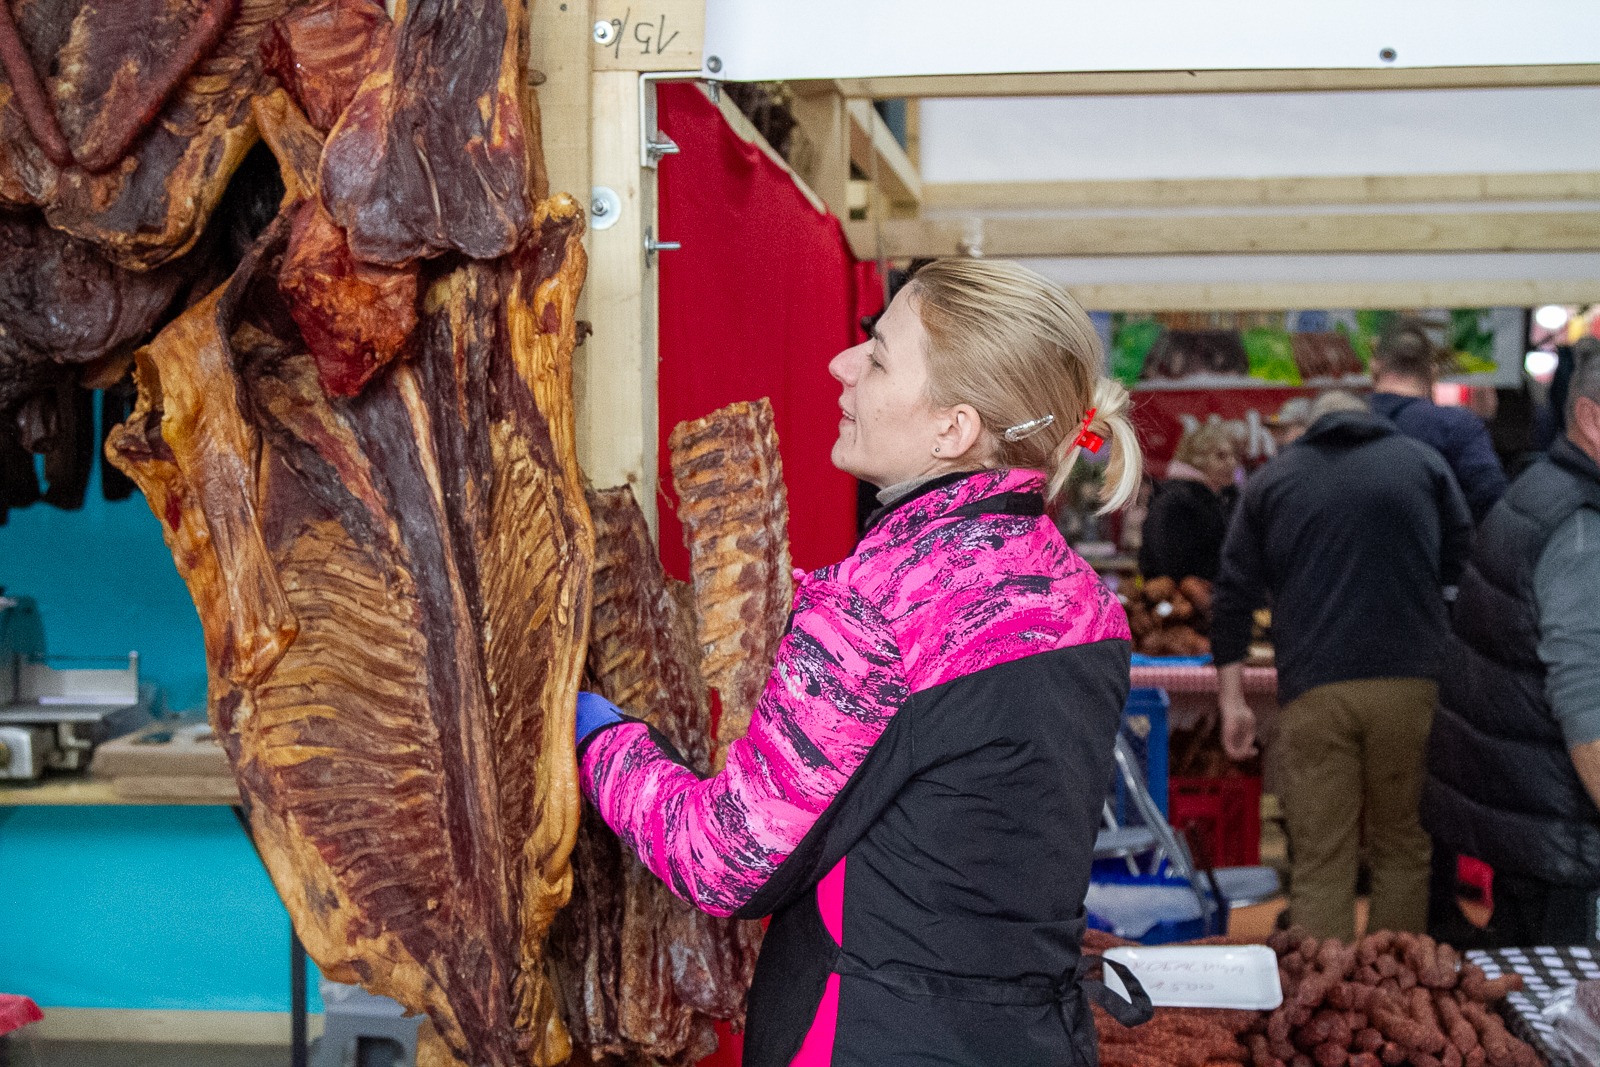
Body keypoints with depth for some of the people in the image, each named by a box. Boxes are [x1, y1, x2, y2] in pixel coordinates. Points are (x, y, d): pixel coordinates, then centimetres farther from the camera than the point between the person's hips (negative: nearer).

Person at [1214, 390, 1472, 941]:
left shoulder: (1271, 479, 15)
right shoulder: (1422, 460, 15)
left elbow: (1233, 596, 10)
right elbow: (1464, 566, 15)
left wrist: (1232, 701, 12)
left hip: (1312, 690, 0)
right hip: (1410, 683, 0)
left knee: (1319, 861, 0)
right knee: (1403, 847, 10)